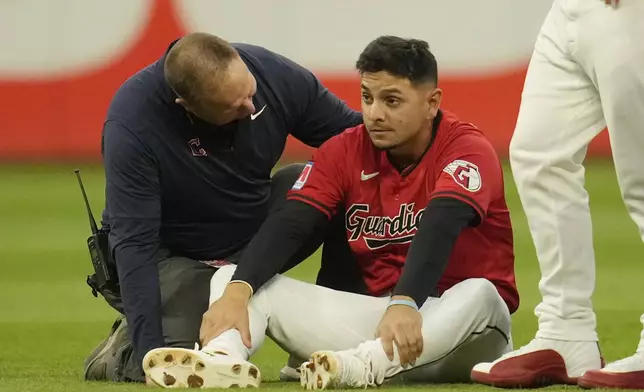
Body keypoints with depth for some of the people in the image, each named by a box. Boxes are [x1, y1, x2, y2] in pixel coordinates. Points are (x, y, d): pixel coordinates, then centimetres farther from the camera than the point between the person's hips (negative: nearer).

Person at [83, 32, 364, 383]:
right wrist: (150, 351, -37)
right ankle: (126, 349, 7)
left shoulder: (276, 76, -21)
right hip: (173, 254, -5)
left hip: (255, 232, 5)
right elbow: (134, 243, -31)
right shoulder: (132, 121, -32)